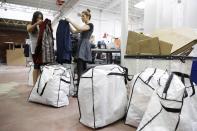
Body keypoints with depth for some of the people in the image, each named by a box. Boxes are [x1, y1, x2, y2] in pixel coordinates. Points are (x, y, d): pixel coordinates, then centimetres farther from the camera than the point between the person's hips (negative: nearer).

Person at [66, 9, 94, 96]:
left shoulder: (90, 25, -5)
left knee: (80, 69, -13)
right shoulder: (84, 26, 22)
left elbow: (79, 28, -20)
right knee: (84, 69, 10)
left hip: (84, 47, -10)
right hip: (82, 47, 10)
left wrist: (70, 21, -12)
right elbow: (73, 31, 21)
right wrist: (68, 24, 10)